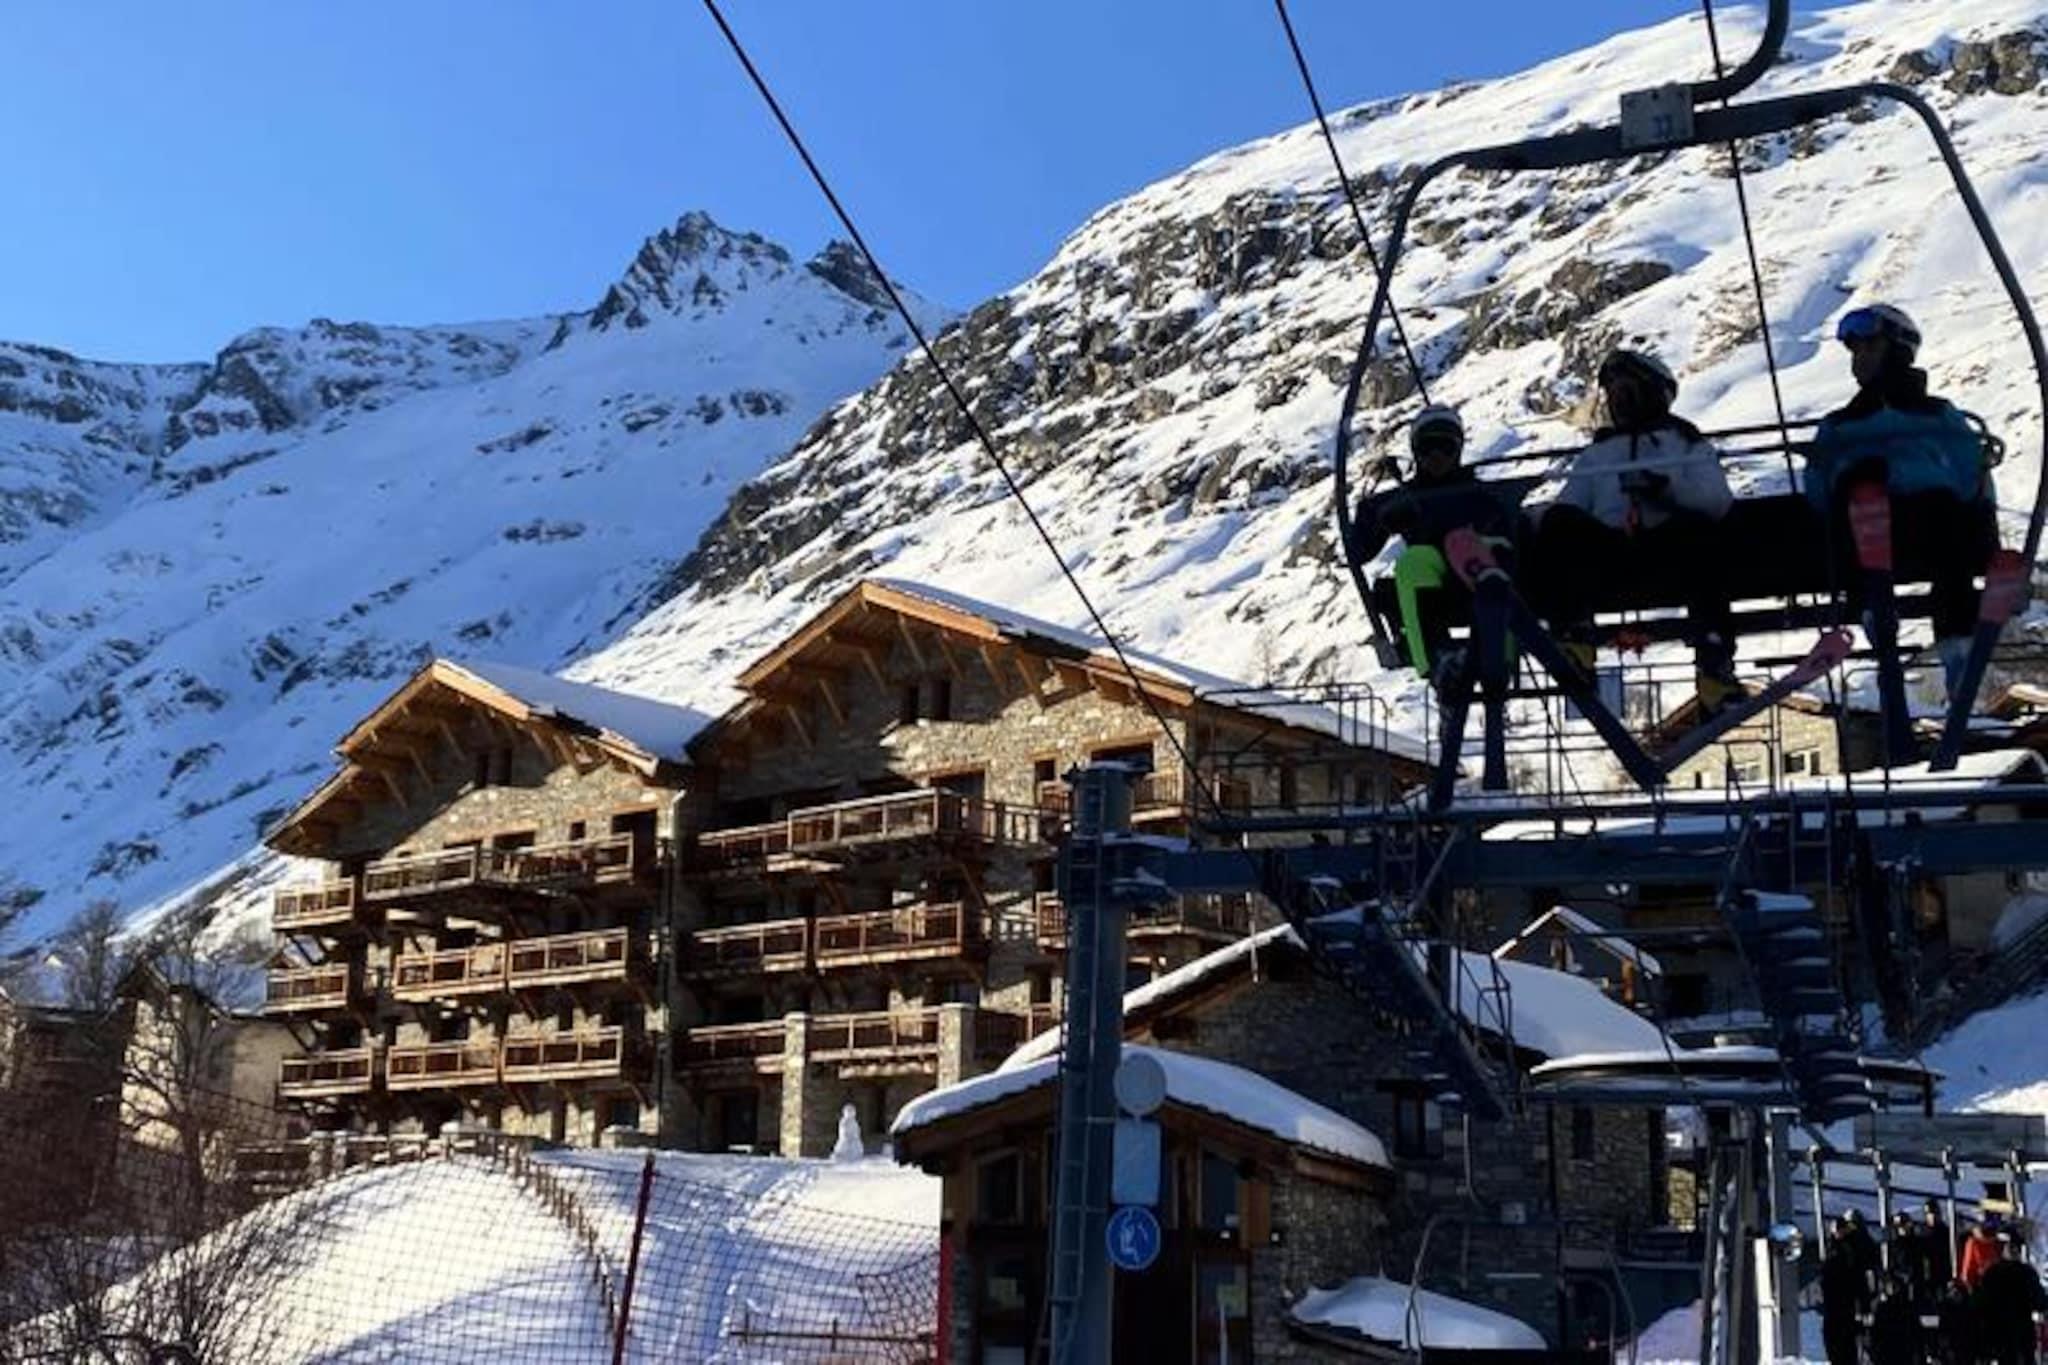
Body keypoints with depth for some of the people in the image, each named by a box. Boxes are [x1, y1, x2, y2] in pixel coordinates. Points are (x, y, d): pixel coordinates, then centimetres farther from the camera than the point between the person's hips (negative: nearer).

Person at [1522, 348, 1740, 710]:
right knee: (1561, 521, -28)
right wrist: (1532, 516, -6)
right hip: (1608, 546, 2)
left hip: (1670, 544, -2)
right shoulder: (1594, 455, 35)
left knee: (1696, 527, -36)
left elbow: (1718, 500, 8)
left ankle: (1715, 664, -43)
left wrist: (1667, 486, -11)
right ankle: (1573, 640, -41)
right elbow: (1569, 504, 17)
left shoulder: (1687, 443, 28)